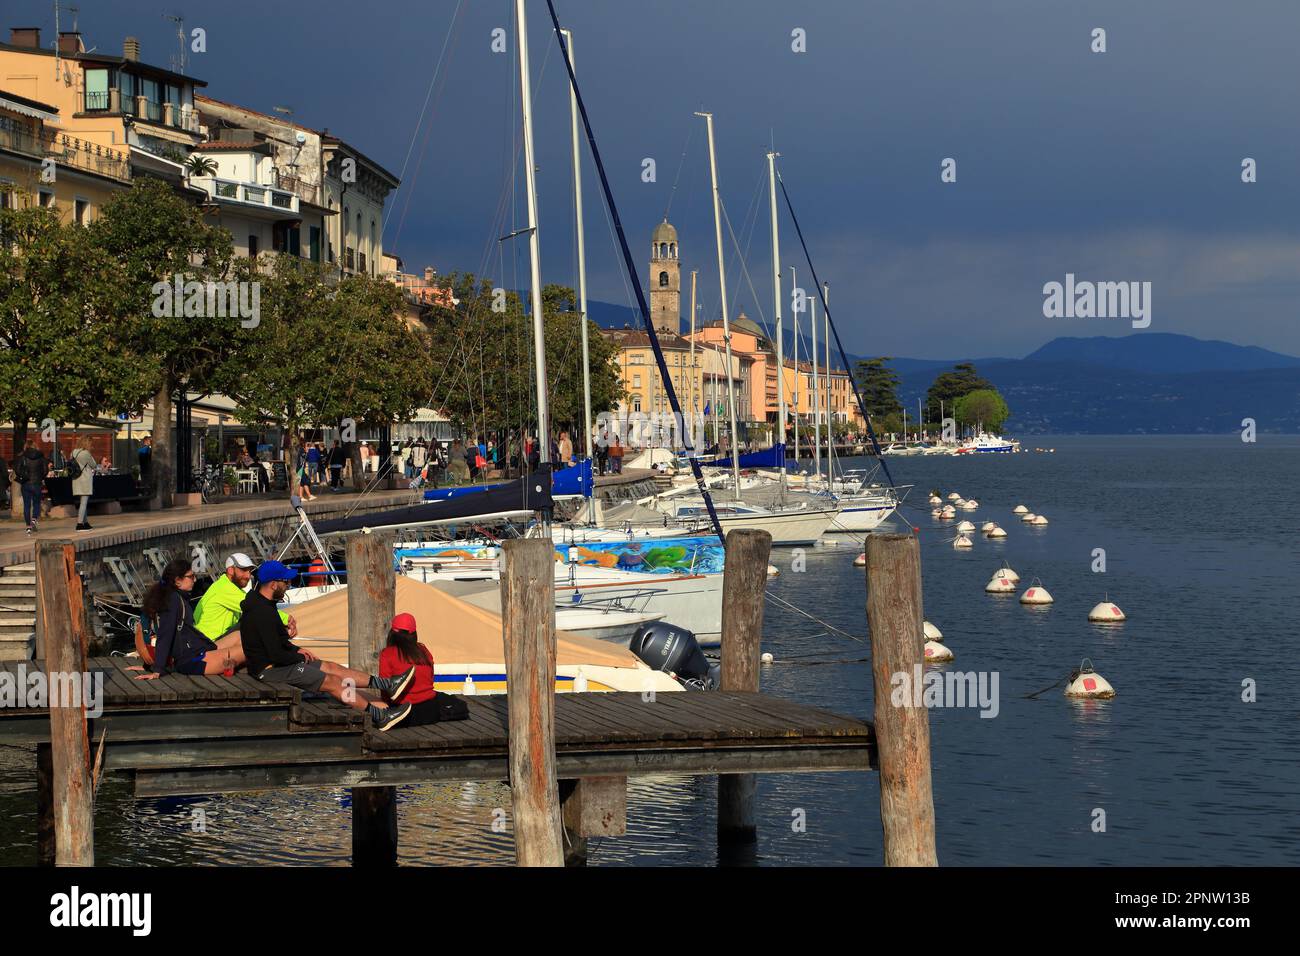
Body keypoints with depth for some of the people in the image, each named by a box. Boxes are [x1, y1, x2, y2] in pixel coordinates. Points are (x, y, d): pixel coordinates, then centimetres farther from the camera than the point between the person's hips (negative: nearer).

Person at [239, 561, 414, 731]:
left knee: (330, 667, 9)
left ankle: (387, 684, 11)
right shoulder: (262, 613, -26)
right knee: (331, 681, -8)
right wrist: (300, 656, -7)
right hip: (270, 670, -10)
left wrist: (296, 649, 9)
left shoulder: (260, 602, 8)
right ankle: (380, 716, -2)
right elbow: (276, 655, -25)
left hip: (274, 663, 10)